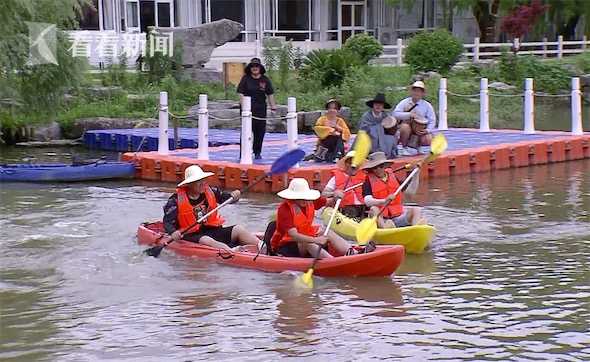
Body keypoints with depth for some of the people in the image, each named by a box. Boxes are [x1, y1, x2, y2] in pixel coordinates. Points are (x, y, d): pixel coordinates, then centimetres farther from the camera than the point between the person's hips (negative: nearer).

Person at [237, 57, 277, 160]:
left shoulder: (265, 80, 6)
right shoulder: (245, 79, 1)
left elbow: (270, 94, 9)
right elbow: (241, 93, -2)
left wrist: (273, 105, 3)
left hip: (261, 109, 3)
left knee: (260, 131, 7)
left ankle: (257, 152, 21)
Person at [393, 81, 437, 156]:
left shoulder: (427, 105, -2)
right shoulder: (405, 102, -4)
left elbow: (432, 121, -1)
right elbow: (395, 114, -15)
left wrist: (427, 130, -20)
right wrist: (409, 115, -27)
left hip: (420, 130, 1)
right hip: (407, 126, -1)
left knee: (428, 141, -27)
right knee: (405, 127, -36)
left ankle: (417, 145, 10)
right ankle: (403, 146, -12)